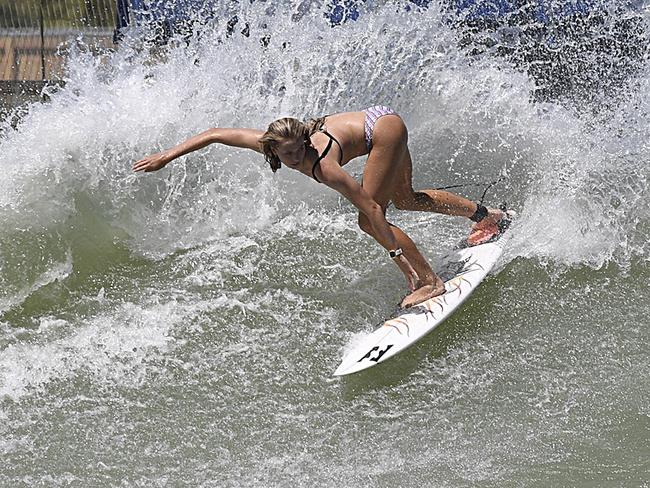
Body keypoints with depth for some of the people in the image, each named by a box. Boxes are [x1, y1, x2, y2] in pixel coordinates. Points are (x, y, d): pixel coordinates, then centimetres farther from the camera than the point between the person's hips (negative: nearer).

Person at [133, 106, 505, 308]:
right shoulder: (272, 143, -20)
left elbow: (370, 207, -35)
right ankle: (488, 216, 39)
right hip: (377, 120, 8)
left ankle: (430, 281, -5)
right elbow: (214, 134, -13)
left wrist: (396, 250, -35)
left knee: (371, 219, -12)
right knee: (406, 200, 24)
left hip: (384, 129, -8)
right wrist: (167, 156, -12)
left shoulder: (322, 166, -36)